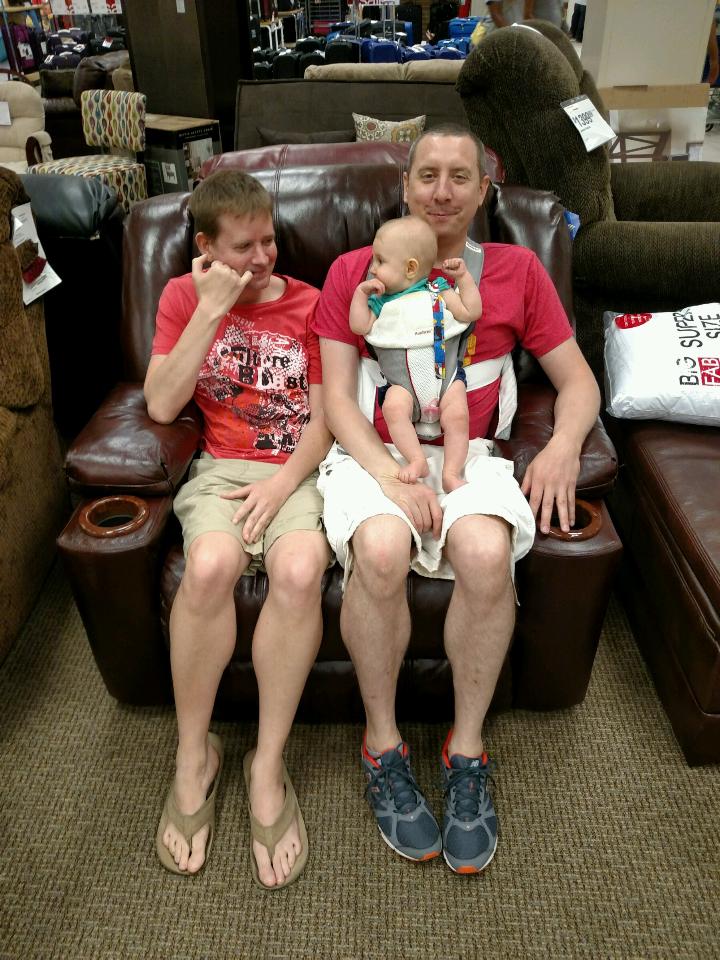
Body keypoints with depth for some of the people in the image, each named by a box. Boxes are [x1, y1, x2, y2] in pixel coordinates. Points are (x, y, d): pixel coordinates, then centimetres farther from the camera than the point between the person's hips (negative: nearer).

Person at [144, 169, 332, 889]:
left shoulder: (309, 304, 8)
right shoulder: (184, 296, 10)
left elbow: (326, 414, 4)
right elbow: (161, 405, -2)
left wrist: (282, 481, -13)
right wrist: (212, 309, -6)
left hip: (299, 471, 0)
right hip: (221, 468, 1)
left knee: (300, 569, -34)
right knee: (209, 563, -33)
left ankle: (268, 766, -15)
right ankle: (193, 756, -9)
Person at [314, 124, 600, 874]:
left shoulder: (516, 270, 14)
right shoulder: (354, 271, 10)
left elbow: (577, 379, 14)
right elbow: (336, 396, 1)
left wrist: (564, 444, -9)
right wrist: (391, 478, -15)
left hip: (467, 454, 1)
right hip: (371, 454, 0)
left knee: (487, 552, -32)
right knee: (381, 550, -33)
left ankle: (466, 750, -8)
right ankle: (383, 745, -8)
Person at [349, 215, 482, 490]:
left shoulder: (438, 291, 10)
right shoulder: (381, 301, 14)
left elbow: (471, 312, 4)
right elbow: (360, 326, 1)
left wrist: (463, 277, 1)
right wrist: (361, 292, 0)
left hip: (446, 375, 0)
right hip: (402, 383, 1)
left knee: (457, 415, -23)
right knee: (393, 407, -30)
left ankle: (452, 473, -14)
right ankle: (417, 461, -24)